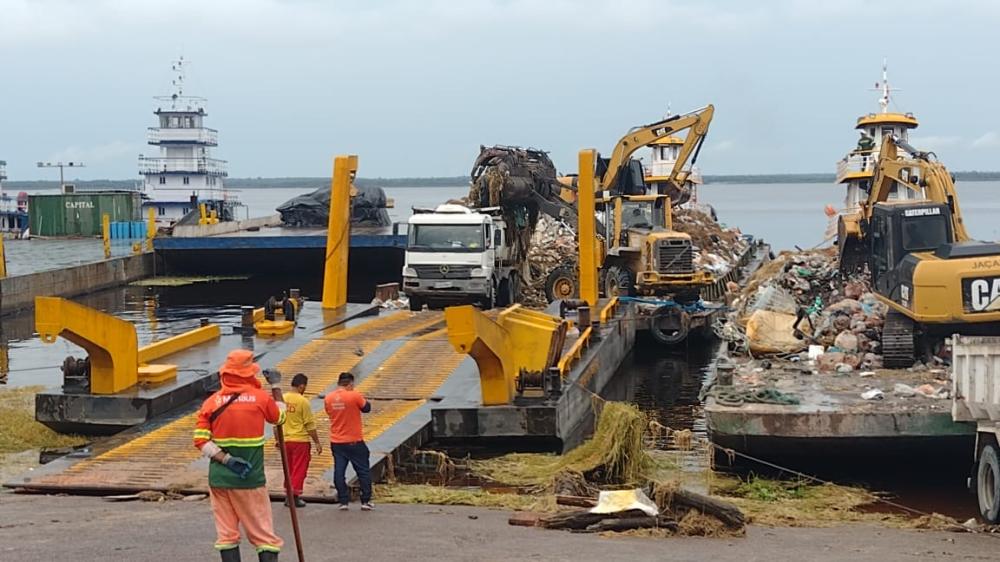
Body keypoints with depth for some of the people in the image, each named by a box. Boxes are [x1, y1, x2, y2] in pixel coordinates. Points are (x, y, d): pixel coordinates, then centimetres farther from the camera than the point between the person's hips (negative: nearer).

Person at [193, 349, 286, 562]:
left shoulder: (212, 402, 0)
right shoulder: (260, 397, -5)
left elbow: (201, 440, -7)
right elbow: (279, 417, 15)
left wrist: (226, 459, -8)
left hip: (219, 478, 3)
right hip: (250, 479, -2)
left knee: (226, 534, 9)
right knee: (264, 534, 2)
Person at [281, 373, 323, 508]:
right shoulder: (303, 401, -13)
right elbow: (310, 425, -11)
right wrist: (317, 442, -4)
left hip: (285, 440, 5)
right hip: (300, 441, -5)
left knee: (288, 469, 16)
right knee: (299, 470, 3)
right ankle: (294, 496, 1)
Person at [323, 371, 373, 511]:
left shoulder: (328, 398, 0)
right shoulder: (354, 396, -14)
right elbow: (366, 408, -2)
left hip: (336, 442, 4)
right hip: (354, 441, -4)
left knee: (339, 472, 6)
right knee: (363, 471, 8)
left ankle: (343, 502, 5)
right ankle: (366, 501, 9)